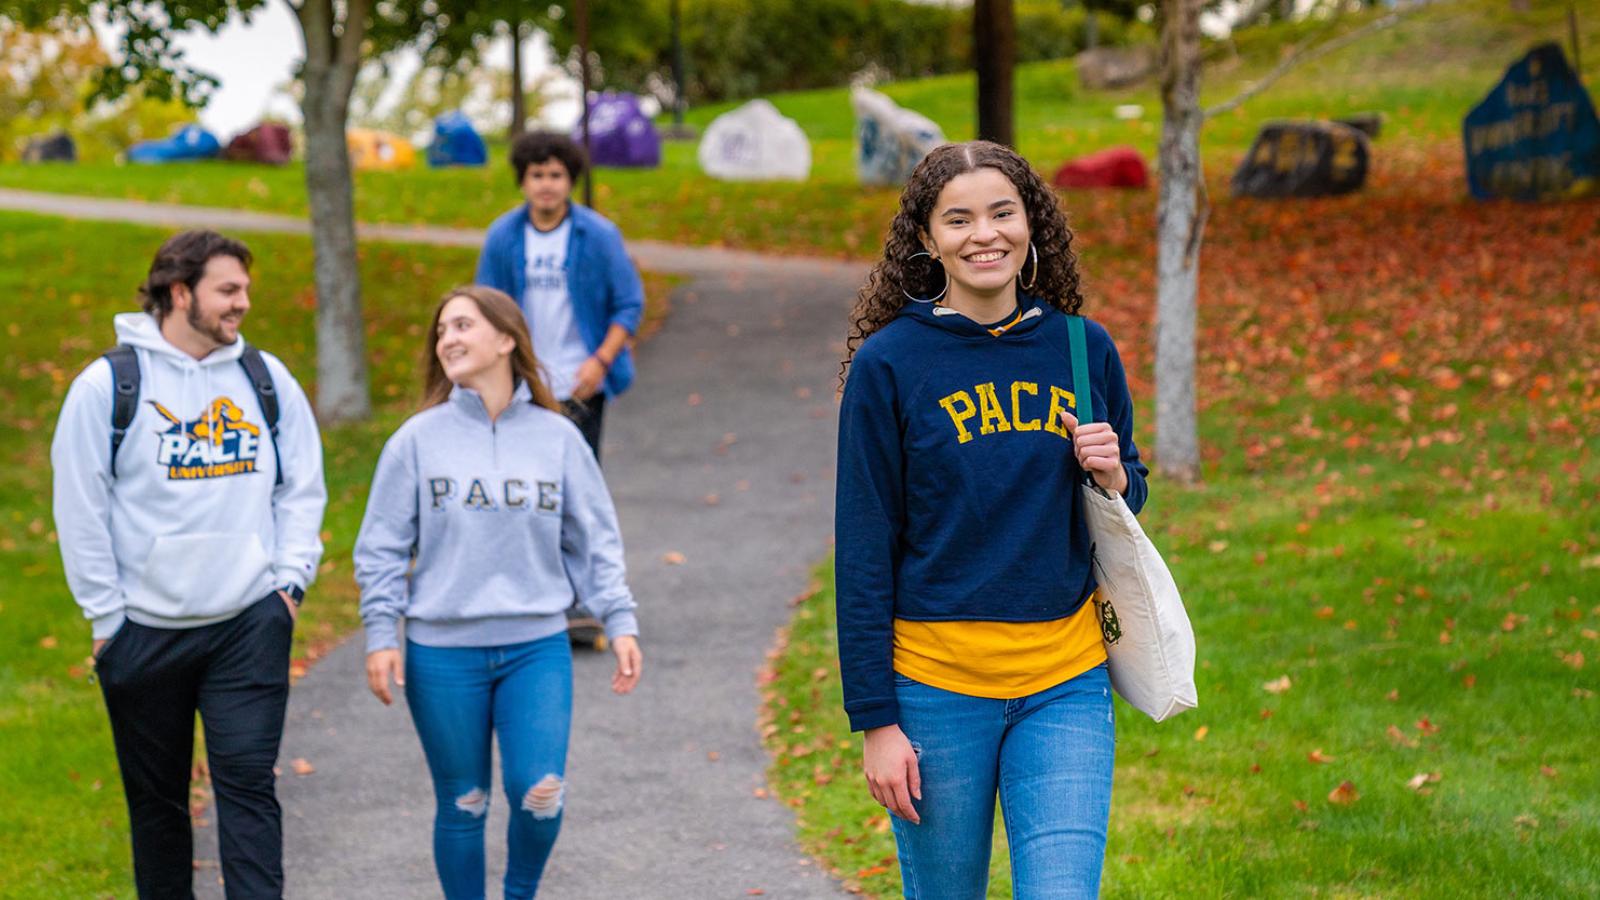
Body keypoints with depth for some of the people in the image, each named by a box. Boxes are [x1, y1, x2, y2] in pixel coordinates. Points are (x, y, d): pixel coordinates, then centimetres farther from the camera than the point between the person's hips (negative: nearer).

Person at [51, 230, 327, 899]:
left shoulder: (267, 379, 6)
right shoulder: (110, 384, -5)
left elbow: (302, 488, 13)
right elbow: (80, 510, -2)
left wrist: (290, 580, 2)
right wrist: (107, 615, -4)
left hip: (251, 623, 1)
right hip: (146, 632, -1)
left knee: (248, 786, -7)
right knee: (156, 799, 11)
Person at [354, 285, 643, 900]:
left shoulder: (557, 438, 4)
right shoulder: (418, 439, 1)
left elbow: (594, 543, 9)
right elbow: (382, 548, 3)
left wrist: (620, 623, 1)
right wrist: (380, 634, -5)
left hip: (537, 647, 0)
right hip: (443, 652, 0)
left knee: (540, 792, -12)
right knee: (463, 805, 6)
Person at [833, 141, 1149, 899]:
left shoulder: (1085, 350, 4)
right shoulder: (888, 363, -6)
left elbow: (1128, 508, 17)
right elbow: (863, 550, -4)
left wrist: (1113, 477, -8)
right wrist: (875, 720, -7)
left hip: (1066, 687, 2)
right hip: (934, 690, -2)